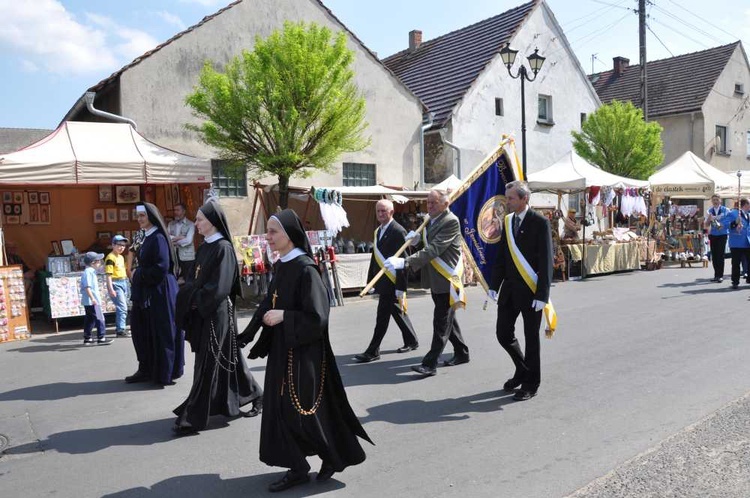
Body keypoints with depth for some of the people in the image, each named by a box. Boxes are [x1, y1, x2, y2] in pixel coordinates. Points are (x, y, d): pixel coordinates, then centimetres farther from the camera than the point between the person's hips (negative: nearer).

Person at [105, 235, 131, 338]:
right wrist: (111, 289, -21)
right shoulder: (110, 258, -12)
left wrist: (127, 283, 22)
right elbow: (109, 275, -16)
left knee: (121, 307, 14)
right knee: (123, 308, -11)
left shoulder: (121, 257, 14)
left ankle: (119, 327, 23)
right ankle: (121, 330, -7)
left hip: (124, 282, 9)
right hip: (116, 284, -9)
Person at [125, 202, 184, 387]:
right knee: (143, 331, 12)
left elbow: (162, 267, -22)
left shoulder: (158, 238, -14)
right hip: (147, 292, 9)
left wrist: (139, 274, -10)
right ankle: (146, 370, 22)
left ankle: (164, 373, 10)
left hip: (160, 292, -9)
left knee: (161, 332, 0)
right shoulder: (148, 238, 14)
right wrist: (139, 275, 6)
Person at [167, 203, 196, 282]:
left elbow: (188, 240, -15)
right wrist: (177, 238, -16)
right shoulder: (171, 224, 11)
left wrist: (173, 240, -9)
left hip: (187, 257, -4)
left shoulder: (191, 224, -3)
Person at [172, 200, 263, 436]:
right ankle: (253, 395, 31)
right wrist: (189, 299, -4)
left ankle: (194, 417, 4)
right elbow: (192, 280, 13)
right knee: (225, 358, 15)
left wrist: (196, 300, -10)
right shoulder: (204, 247, 12)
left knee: (207, 364, -3)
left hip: (216, 313, -8)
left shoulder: (223, 248, -13)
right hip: (202, 312, 8)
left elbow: (219, 287, -19)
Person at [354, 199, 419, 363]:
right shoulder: (378, 231, 13)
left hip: (391, 282, -9)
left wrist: (400, 287, -19)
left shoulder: (398, 231, -14)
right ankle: (411, 340, 34)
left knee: (382, 317, -4)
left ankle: (372, 351, 3)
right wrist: (371, 279, 14)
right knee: (397, 312, 19)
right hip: (381, 281, 9)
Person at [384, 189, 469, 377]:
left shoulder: (451, 221, -17)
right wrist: (417, 239, -4)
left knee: (441, 322, -6)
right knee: (447, 318, 18)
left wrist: (405, 262, -35)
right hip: (435, 278, 9)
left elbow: (434, 249, -27)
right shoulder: (430, 220, 11)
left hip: (446, 278, -9)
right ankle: (461, 353, 32)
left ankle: (430, 364, -4)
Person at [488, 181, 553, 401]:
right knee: (503, 334, 8)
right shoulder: (508, 221, 9)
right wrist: (494, 285, 5)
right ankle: (523, 370, 32)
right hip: (509, 288, 6)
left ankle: (530, 384, 22)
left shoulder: (539, 222, -10)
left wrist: (542, 294, -17)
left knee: (531, 338, 6)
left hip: (530, 290, -6)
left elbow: (546, 260, -13)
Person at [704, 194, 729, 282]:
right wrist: (709, 219, -14)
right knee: (714, 255, 5)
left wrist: (723, 225, -16)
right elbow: (707, 225, 6)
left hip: (722, 234, -3)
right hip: (713, 235, 3)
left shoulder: (725, 210, 1)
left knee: (720, 255, -7)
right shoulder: (709, 211, 8)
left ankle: (720, 275, -3)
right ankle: (716, 275, 13)